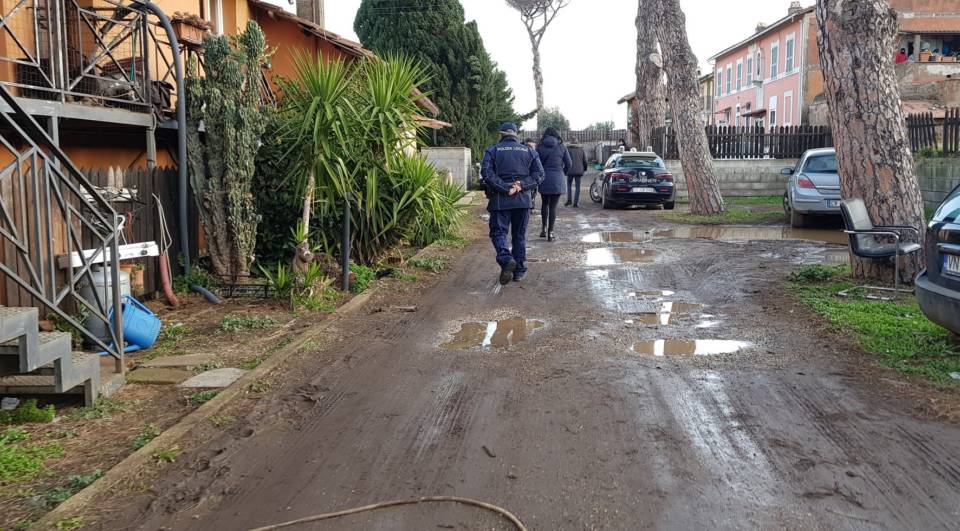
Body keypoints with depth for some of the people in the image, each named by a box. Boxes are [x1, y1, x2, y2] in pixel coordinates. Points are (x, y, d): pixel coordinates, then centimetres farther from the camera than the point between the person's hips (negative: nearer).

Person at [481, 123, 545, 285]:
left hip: (500, 200, -2)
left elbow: (487, 173, -12)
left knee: (498, 232, 2)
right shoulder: (529, 151, 10)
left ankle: (506, 259, -24)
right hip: (523, 200, 2)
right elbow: (539, 174, 0)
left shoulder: (492, 150, 3)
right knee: (520, 235, 11)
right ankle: (519, 271, 13)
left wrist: (505, 188, -13)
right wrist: (521, 185, -8)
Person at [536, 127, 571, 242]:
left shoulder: (540, 147, -1)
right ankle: (550, 232, 1)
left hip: (544, 179, 1)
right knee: (553, 207, 2)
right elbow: (568, 163, 2)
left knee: (544, 203, 19)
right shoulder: (561, 147, 0)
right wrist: (563, 173, 19)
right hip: (557, 180, -1)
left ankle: (544, 228, 16)